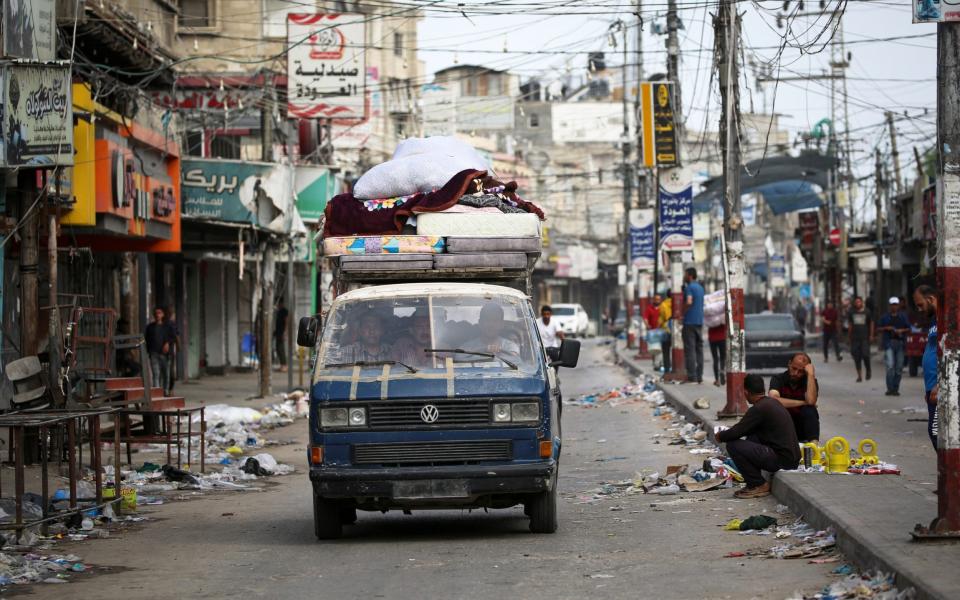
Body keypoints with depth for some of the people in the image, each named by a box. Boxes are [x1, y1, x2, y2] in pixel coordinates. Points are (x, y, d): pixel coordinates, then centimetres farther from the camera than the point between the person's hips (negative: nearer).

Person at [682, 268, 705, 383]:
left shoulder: (689, 288, -10)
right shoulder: (700, 288, 16)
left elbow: (689, 302, -25)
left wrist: (682, 313, -12)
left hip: (690, 322, -8)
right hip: (699, 321, 8)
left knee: (690, 349, -7)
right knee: (699, 349, 8)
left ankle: (692, 376, -10)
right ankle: (699, 376, 7)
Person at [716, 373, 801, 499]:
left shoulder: (759, 408, -15)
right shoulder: (772, 402, 13)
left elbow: (736, 432, -14)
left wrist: (720, 436, 6)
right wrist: (728, 433, 29)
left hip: (782, 459, -9)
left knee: (733, 445, -12)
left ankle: (758, 486, -2)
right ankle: (756, 483, 22)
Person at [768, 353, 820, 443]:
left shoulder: (810, 381, -5)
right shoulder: (778, 379, -5)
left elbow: (811, 401, -28)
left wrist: (810, 374, -23)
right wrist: (803, 403, -22)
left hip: (801, 428, 0)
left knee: (810, 410, -29)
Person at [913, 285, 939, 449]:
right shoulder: (934, 320, 18)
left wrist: (939, 386, -22)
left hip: (940, 388, -10)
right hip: (934, 387, 10)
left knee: (936, 431, -12)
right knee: (935, 431, 11)